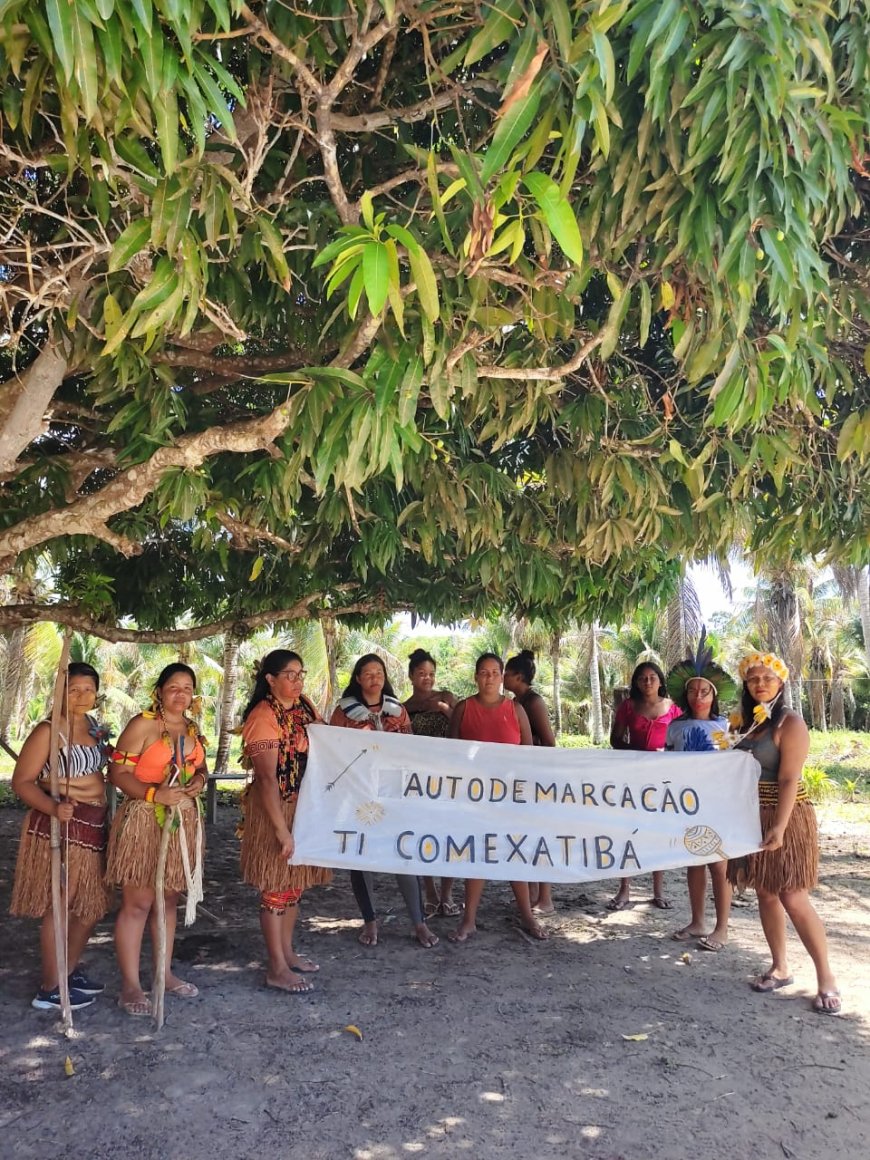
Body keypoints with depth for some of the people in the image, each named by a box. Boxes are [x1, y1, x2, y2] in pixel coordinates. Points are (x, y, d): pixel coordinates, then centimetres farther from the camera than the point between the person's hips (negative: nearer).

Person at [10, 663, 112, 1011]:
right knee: (59, 907, 2)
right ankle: (50, 989, 15)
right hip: (59, 827, -8)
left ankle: (71, 970, 36)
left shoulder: (95, 728, 8)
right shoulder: (48, 731, -15)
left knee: (91, 906, 17)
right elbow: (22, 781, -19)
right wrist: (53, 808, -32)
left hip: (93, 826, 8)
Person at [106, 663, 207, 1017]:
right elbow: (117, 772, -12)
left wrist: (200, 780, -1)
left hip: (183, 821, 7)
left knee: (168, 898, 15)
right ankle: (130, 985, 6)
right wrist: (155, 794, -23)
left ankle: (164, 972, 27)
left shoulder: (192, 728, 12)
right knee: (138, 902, -3)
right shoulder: (142, 725, -9)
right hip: (145, 820, -7)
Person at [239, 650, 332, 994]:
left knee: (295, 883, 17)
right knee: (276, 888, 3)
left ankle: (286, 952, 33)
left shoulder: (305, 706, 5)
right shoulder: (263, 717, -18)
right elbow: (267, 779, -22)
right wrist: (282, 829, -23)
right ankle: (277, 969, 14)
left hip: (306, 808, 8)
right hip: (275, 810, -8)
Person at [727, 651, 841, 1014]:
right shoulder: (748, 722, 9)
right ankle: (779, 968, 24)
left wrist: (780, 827, -26)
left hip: (785, 817, -7)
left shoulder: (790, 723, -12)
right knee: (765, 893, 11)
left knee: (794, 899, -7)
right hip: (753, 818, 7)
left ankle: (826, 979, 6)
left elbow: (789, 779, -18)